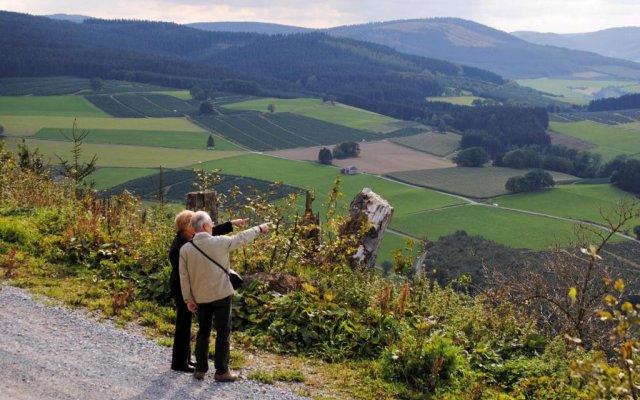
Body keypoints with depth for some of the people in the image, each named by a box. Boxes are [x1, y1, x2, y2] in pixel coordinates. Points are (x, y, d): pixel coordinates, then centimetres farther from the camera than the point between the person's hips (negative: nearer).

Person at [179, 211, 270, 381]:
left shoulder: (185, 249, -6)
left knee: (203, 332, 17)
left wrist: (188, 299, 6)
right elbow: (241, 238, 0)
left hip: (200, 297, 4)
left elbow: (184, 276, -3)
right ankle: (221, 371, 9)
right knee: (223, 332, 6)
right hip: (221, 295, -4)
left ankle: (200, 369, 20)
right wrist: (259, 229, 16)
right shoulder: (219, 242, -14)